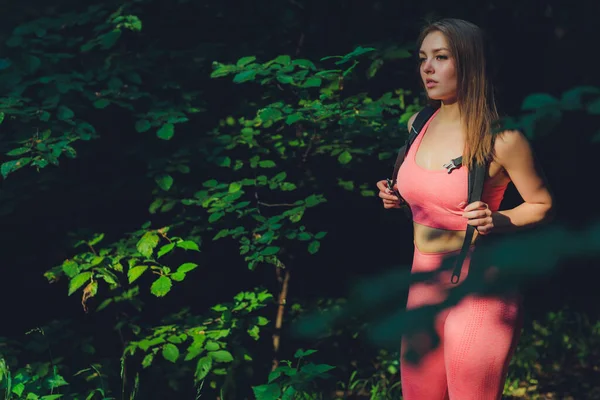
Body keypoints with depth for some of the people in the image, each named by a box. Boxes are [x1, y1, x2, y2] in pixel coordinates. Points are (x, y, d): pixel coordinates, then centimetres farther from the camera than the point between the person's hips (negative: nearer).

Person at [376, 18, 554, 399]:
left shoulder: (501, 139, -11)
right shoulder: (418, 125, 7)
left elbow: (542, 206, 0)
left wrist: (496, 220, -18)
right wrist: (398, 197, 3)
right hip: (424, 284, 6)